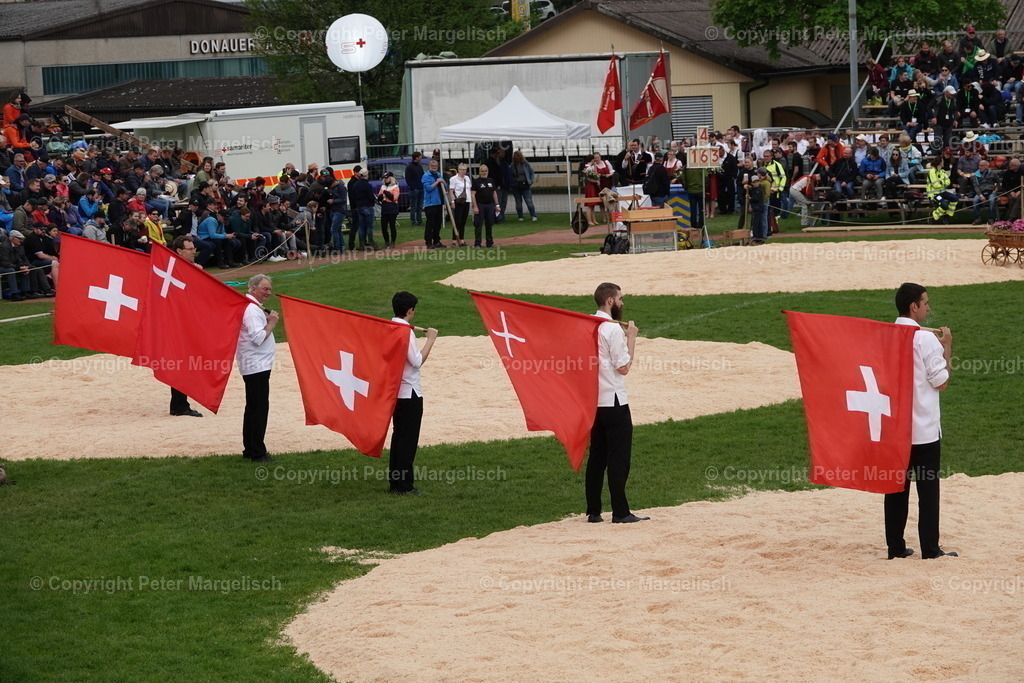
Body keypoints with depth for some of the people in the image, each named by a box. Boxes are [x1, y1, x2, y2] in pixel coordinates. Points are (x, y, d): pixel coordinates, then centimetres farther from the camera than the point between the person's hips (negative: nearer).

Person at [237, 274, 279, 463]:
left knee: (253, 408, 15)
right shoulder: (252, 310, -17)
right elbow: (258, 338, -24)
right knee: (259, 408, -9)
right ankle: (257, 453, -7)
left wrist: (268, 321, 7)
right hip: (256, 366, -11)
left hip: (256, 364, 11)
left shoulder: (254, 308, 16)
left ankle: (250, 450, 22)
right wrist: (271, 324, -14)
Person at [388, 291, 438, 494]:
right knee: (408, 439, -2)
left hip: (395, 391, 9)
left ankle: (394, 482, 17)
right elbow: (417, 361, -23)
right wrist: (430, 339, -14)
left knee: (398, 436, 15)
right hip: (410, 393, -9)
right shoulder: (406, 332, -18)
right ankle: (404, 485, 0)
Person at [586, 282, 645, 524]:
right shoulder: (613, 329, -16)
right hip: (613, 401, -8)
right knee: (619, 458, -3)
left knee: (596, 456, 12)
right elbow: (623, 367, -15)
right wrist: (631, 338, -7)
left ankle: (593, 511, 13)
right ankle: (620, 513, -3)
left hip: (594, 401, 8)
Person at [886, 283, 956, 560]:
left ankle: (895, 546, 12)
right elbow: (941, 382, -10)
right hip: (924, 429, -5)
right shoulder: (926, 340, -15)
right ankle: (930, 550, 4)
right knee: (928, 489, 2)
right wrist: (947, 348, 0)